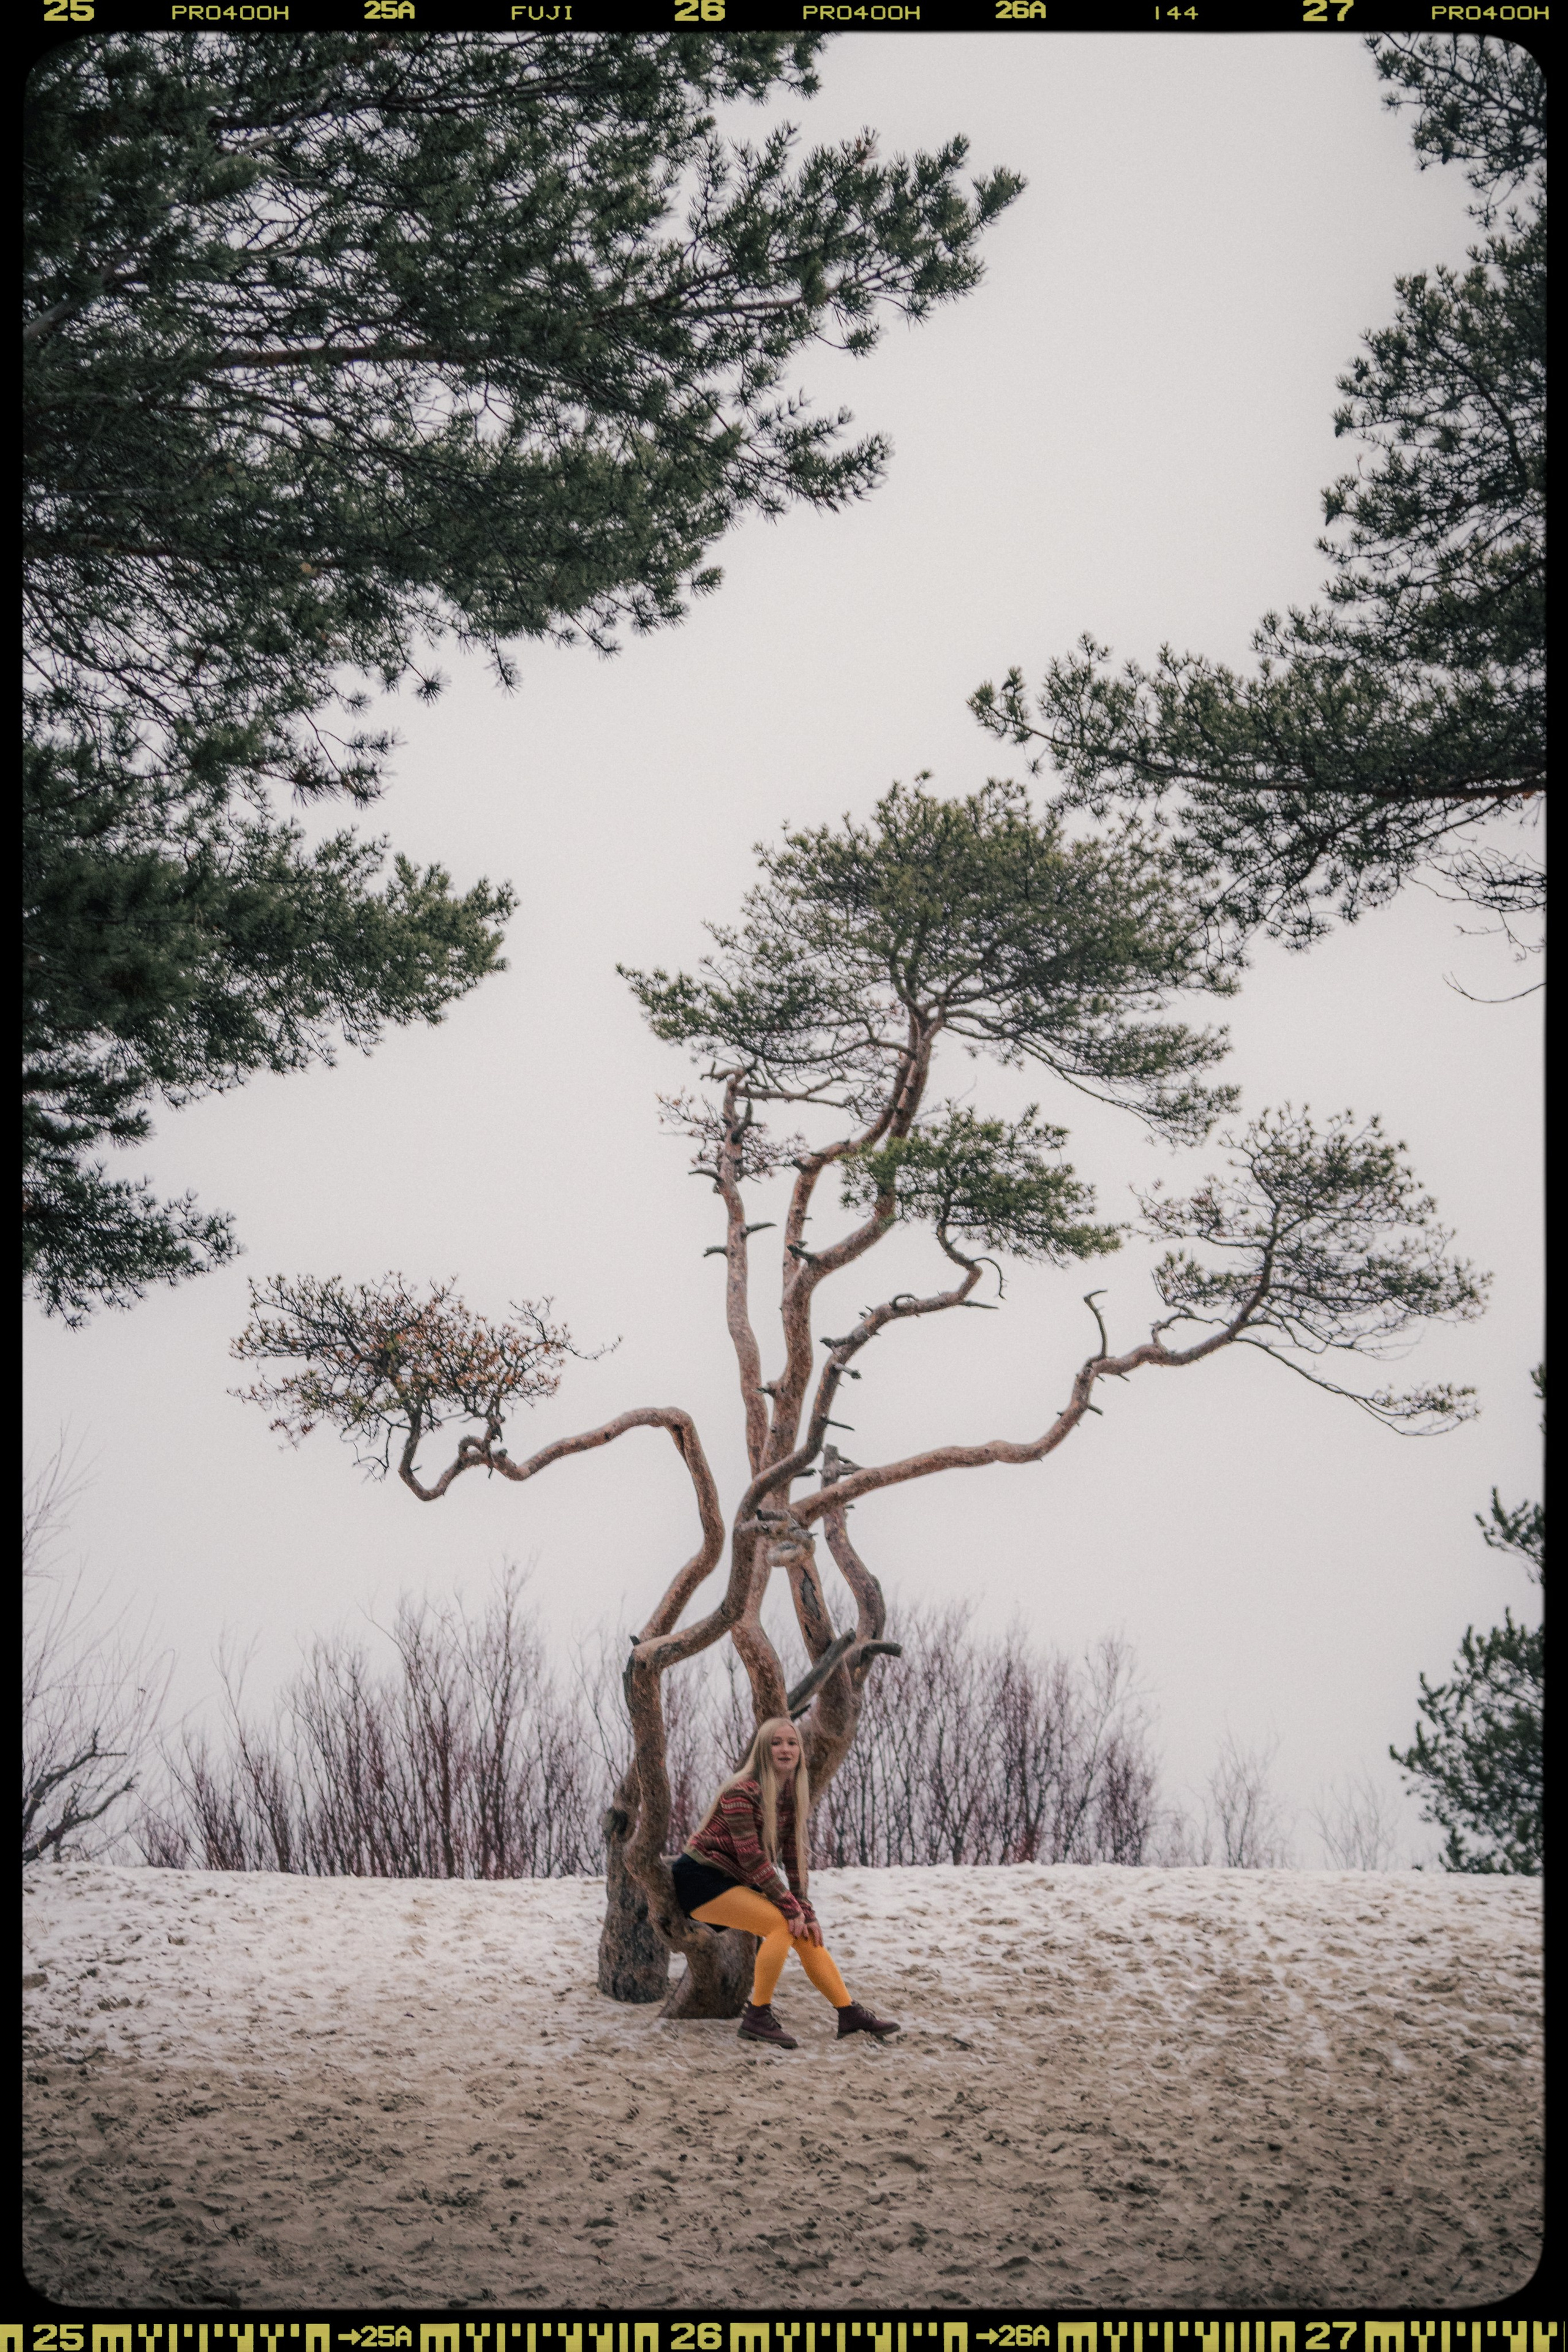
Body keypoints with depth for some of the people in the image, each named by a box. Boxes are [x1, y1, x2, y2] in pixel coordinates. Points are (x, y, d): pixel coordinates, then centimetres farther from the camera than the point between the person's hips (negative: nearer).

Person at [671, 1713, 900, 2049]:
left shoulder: (794, 1797, 5)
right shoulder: (742, 1792, -20)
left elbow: (794, 1860, 5)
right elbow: (752, 1858, -23)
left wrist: (806, 1912, -5)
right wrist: (791, 1907, -21)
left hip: (736, 1883, 8)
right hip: (701, 1879, -8)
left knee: (806, 1933, -3)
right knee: (783, 1924, -24)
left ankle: (850, 2014, 2)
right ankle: (757, 2019, -19)